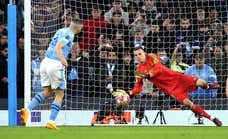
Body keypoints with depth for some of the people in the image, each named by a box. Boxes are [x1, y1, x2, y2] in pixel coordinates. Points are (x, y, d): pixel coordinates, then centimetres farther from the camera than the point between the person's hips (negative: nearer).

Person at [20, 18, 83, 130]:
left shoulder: (61, 31, 16)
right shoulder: (69, 35, -9)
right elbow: (58, 48, -22)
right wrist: (62, 59, -37)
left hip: (46, 62, 8)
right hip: (56, 64, -8)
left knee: (47, 92, 15)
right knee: (59, 94, 4)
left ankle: (27, 109, -3)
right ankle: (51, 121, -4)